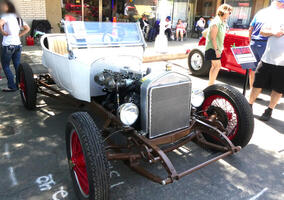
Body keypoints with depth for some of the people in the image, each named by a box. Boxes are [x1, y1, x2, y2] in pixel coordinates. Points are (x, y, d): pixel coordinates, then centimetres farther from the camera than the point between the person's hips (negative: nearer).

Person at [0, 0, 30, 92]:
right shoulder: (18, 17, 14)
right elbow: (27, 28, 22)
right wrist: (19, 35, 14)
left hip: (8, 45, -7)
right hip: (18, 44, 7)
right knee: (18, 66, 11)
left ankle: (12, 86, 2)